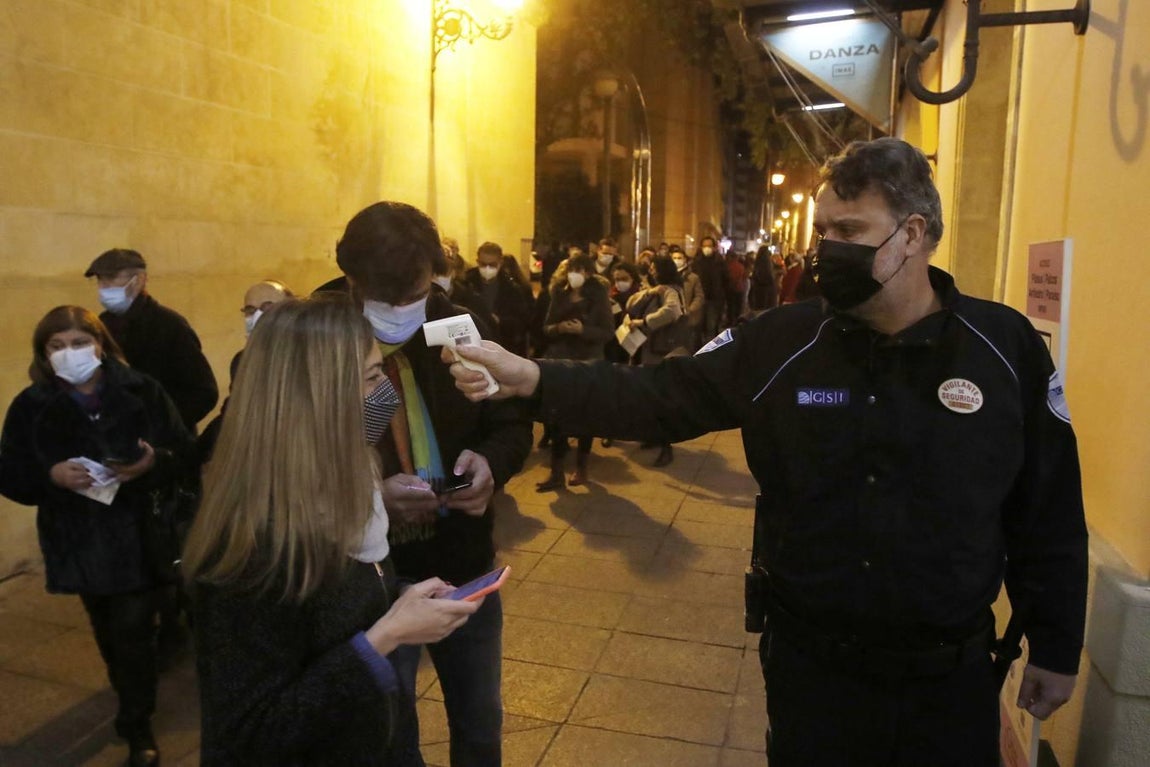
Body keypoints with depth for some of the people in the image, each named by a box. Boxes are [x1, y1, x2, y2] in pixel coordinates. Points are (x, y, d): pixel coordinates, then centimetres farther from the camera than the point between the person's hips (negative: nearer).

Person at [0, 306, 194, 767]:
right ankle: (135, 704, 42)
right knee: (109, 632, 18)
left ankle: (137, 724, 19)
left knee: (133, 630, -1)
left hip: (138, 534, -2)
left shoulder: (142, 391, -7)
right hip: (79, 542, 2)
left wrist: (154, 462, -26)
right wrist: (52, 475, -22)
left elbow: (184, 450, -6)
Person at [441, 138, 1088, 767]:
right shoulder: (781, 342, -8)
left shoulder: (1006, 345, -8)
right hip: (810, 661, 0)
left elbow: (1051, 514, -1)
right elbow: (660, 398, -10)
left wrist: (1057, 648, 5)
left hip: (952, 674, 0)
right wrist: (531, 378, -22)